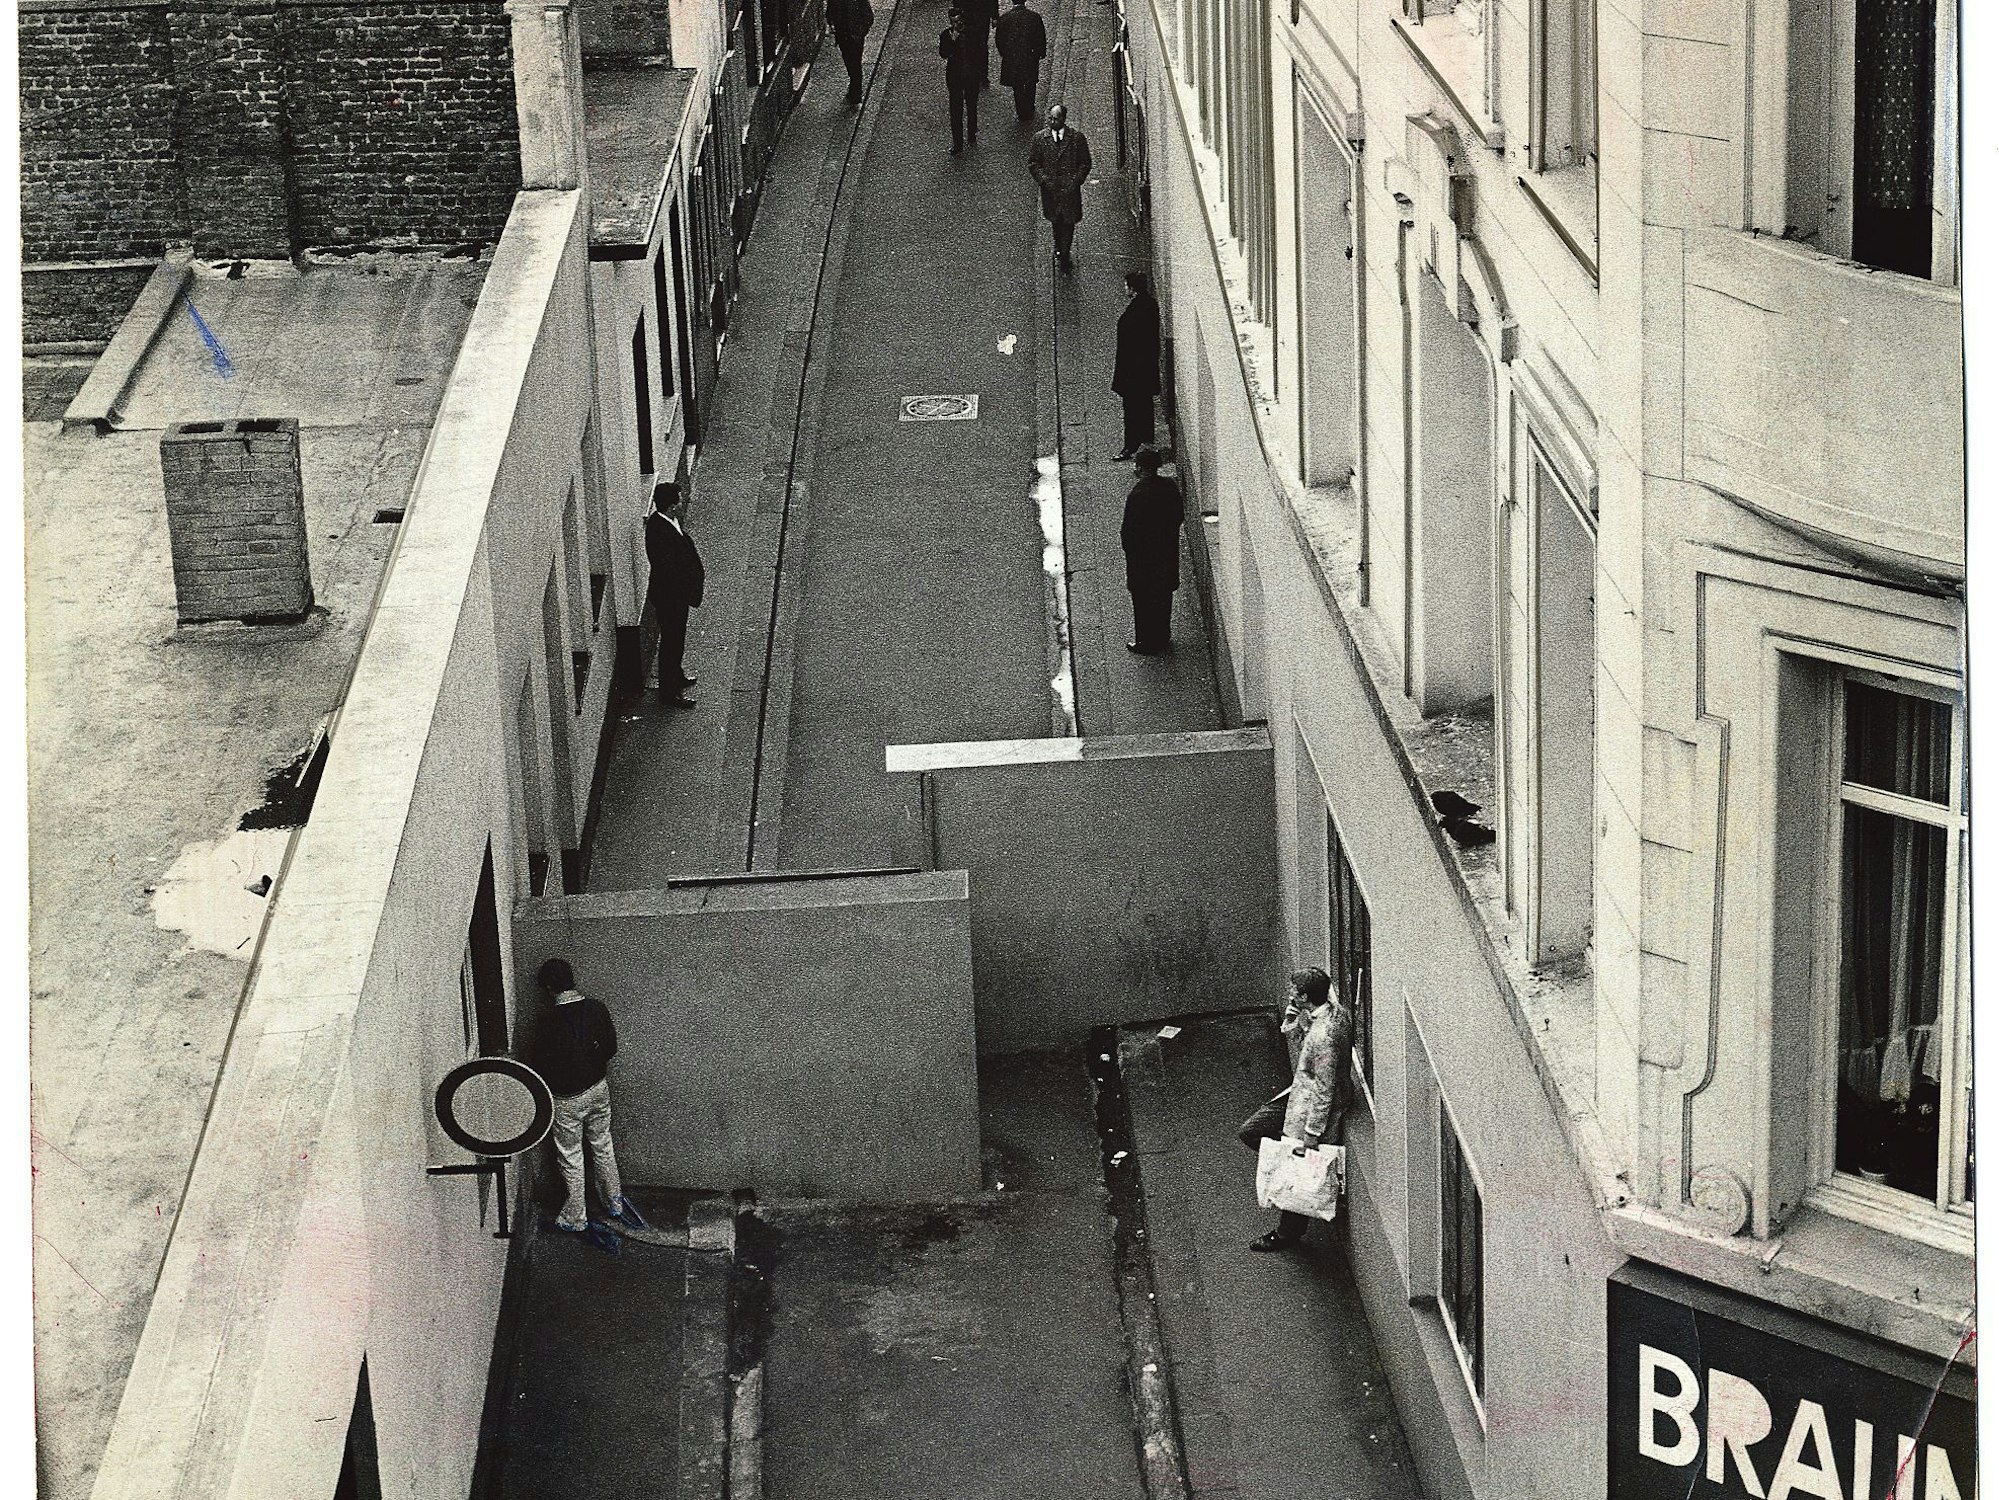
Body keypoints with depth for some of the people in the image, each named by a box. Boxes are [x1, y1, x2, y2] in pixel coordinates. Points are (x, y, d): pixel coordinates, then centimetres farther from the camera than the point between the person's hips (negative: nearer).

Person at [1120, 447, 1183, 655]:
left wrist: (1123, 536, -3)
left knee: (1143, 601, 10)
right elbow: (1180, 514, 5)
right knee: (1164, 596, 22)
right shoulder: (1170, 487, -8)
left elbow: (1129, 530, -23)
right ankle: (1163, 637, 36)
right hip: (1168, 551, 7)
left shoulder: (1137, 495, -28)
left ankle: (1146, 643, 21)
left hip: (1142, 555, -7)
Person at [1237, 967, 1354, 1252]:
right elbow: (1304, 1047, 10)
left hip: (1313, 1108, -10)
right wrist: (1292, 1026, -10)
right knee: (1249, 1133, 15)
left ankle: (1287, 1234, 30)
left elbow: (1325, 1090, -27)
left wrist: (1312, 1133, -19)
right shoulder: (1333, 1009, -5)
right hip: (1299, 1093, 10)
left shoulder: (1325, 1036, -33)